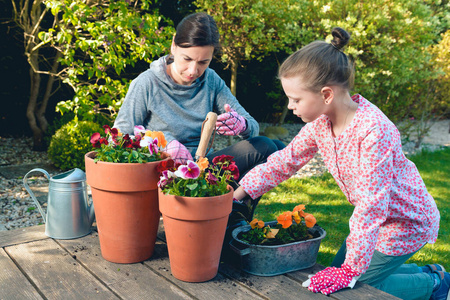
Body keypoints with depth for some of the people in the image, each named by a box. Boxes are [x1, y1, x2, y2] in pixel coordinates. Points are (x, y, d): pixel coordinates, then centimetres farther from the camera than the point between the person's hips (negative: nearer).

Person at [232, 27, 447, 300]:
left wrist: (351, 269, -29)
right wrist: (240, 191, -8)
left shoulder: (373, 131, -35)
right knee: (339, 273, 14)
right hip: (378, 216, 8)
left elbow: (371, 202, -33)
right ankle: (427, 273, 27)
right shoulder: (321, 122, -11)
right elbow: (286, 160, -1)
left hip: (407, 220, -8)